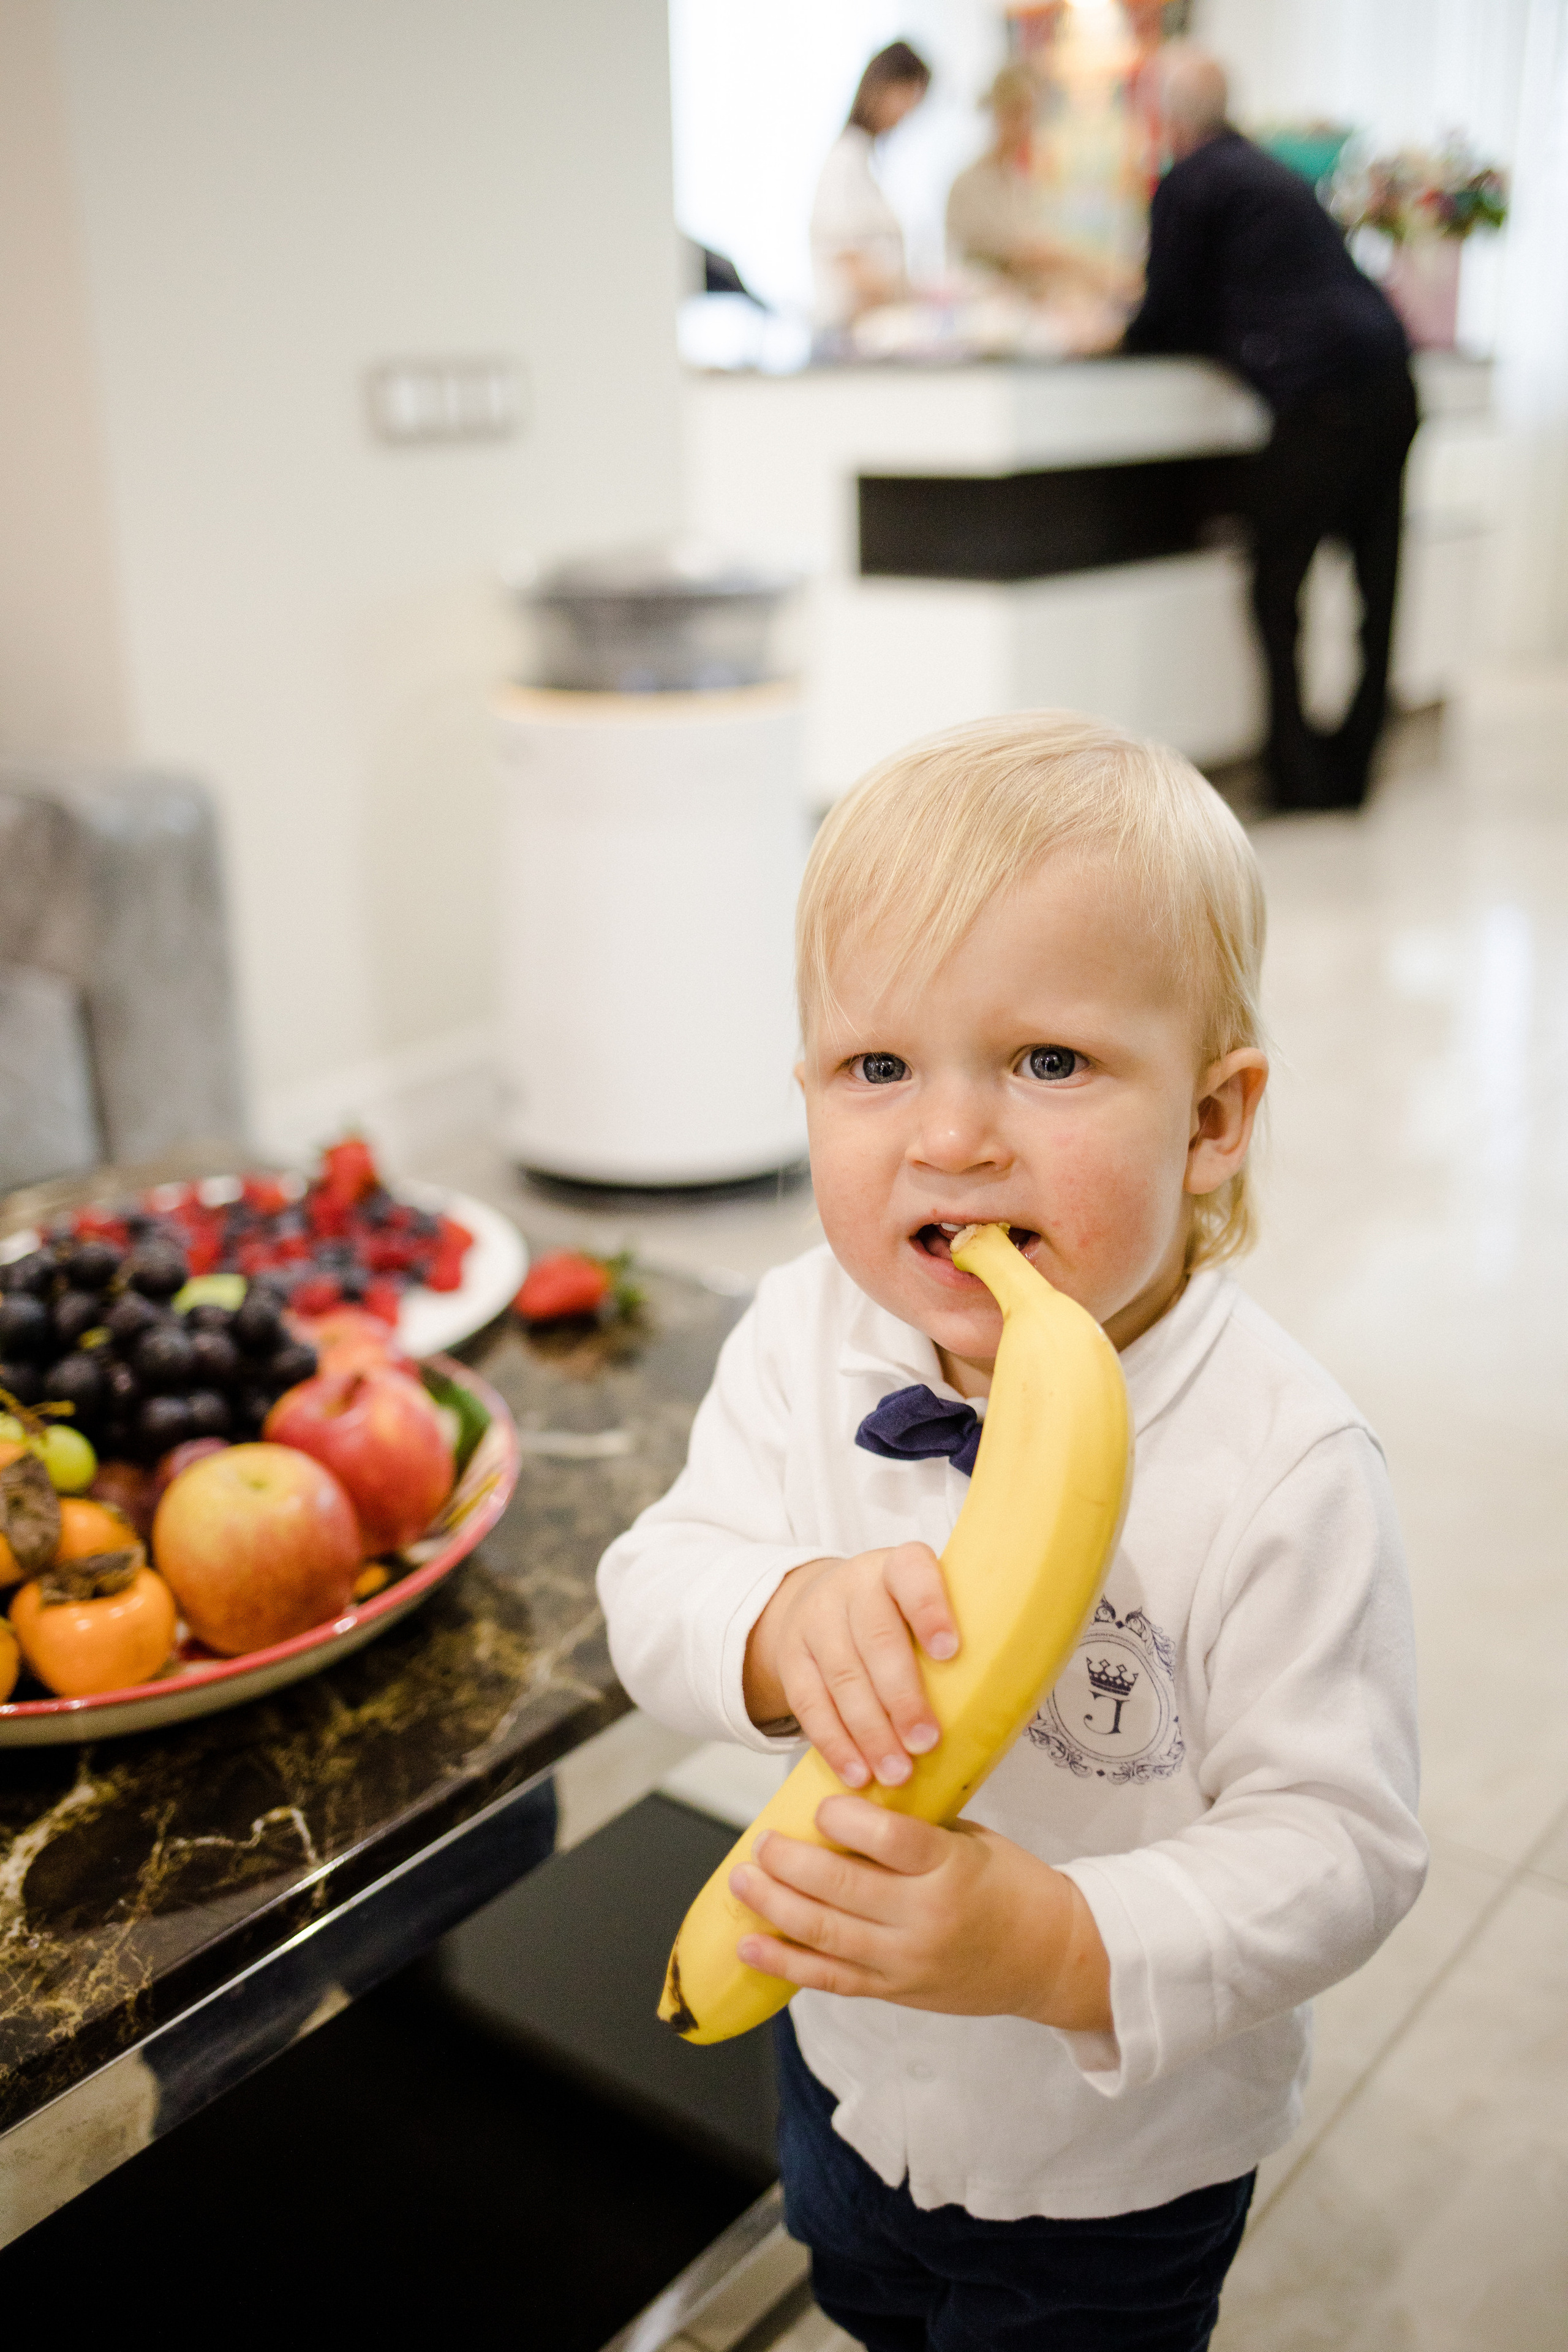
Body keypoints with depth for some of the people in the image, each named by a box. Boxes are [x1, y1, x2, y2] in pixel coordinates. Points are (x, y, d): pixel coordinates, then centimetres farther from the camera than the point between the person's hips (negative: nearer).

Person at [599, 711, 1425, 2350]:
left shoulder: (1282, 1470, -31)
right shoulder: (805, 1337, -18)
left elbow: (1335, 1842, -28)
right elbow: (652, 1594, -18)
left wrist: (1065, 1943, -44)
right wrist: (783, 1625, -40)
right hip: (847, 2060, 5)